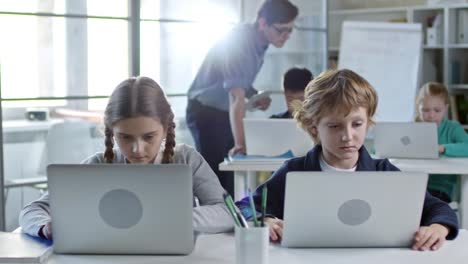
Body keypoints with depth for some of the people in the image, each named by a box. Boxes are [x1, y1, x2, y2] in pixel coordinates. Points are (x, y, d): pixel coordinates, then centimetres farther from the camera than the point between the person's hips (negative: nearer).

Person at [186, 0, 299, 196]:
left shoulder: (258, 42, -1)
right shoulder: (238, 43, -29)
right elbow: (236, 98, -38)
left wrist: (255, 95, -5)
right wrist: (240, 144, -46)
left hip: (224, 113, 9)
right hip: (206, 113, -8)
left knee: (229, 176, 10)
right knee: (216, 178, -9)